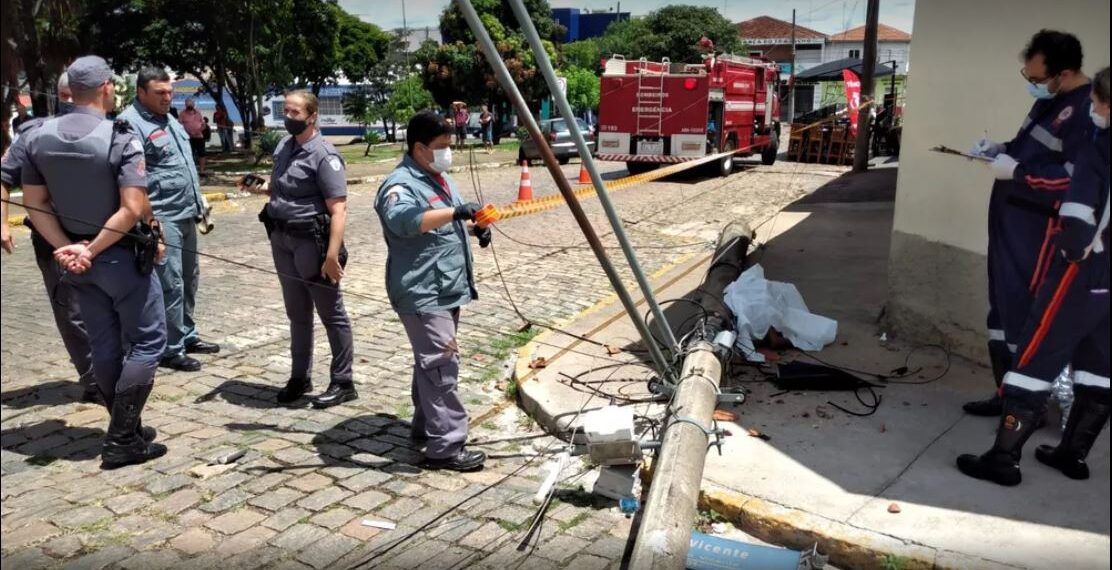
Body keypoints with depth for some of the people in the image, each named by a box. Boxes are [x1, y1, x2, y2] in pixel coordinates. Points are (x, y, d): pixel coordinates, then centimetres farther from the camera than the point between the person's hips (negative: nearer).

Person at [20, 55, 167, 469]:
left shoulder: (38, 137, 2)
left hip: (75, 259, 7)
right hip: (120, 256, -6)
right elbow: (133, 210, -23)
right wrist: (92, 250, -14)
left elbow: (33, 204, 2)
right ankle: (121, 442, 2)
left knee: (104, 346, 15)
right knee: (146, 342, 4)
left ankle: (127, 430, 25)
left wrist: (66, 247, -4)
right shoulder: (120, 138, -17)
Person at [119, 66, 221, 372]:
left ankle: (187, 336, 28)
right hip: (162, 218, -9)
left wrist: (198, 205, 21)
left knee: (189, 280, 16)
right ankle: (170, 349, 3)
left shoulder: (169, 119, 16)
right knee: (170, 285, -5)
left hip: (185, 214, 9)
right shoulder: (131, 123, -13)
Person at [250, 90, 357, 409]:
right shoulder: (284, 146, 9)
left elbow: (338, 209, -20)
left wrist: (332, 255, -27)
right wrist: (261, 187, 2)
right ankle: (300, 377, 29)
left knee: (331, 314, 3)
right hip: (282, 239, 8)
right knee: (297, 313, 17)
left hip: (312, 242, -8)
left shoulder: (324, 155, -14)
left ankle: (343, 383, 12)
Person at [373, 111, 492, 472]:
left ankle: (426, 426, 31)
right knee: (441, 365, -10)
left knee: (432, 362, 18)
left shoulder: (438, 178, 15)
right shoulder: (400, 184, -16)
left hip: (446, 289, 10)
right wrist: (455, 212, -44)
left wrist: (474, 225, 9)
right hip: (422, 294, -10)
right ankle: (446, 447, -6)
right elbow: (404, 219, -37)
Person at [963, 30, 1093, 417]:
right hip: (1009, 225, 10)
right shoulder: (1050, 100, 13)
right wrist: (1001, 149, 8)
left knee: (1023, 318, -6)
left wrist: (1016, 171, -22)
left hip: (1035, 232, -10)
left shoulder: (1088, 110, -18)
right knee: (1002, 312, 14)